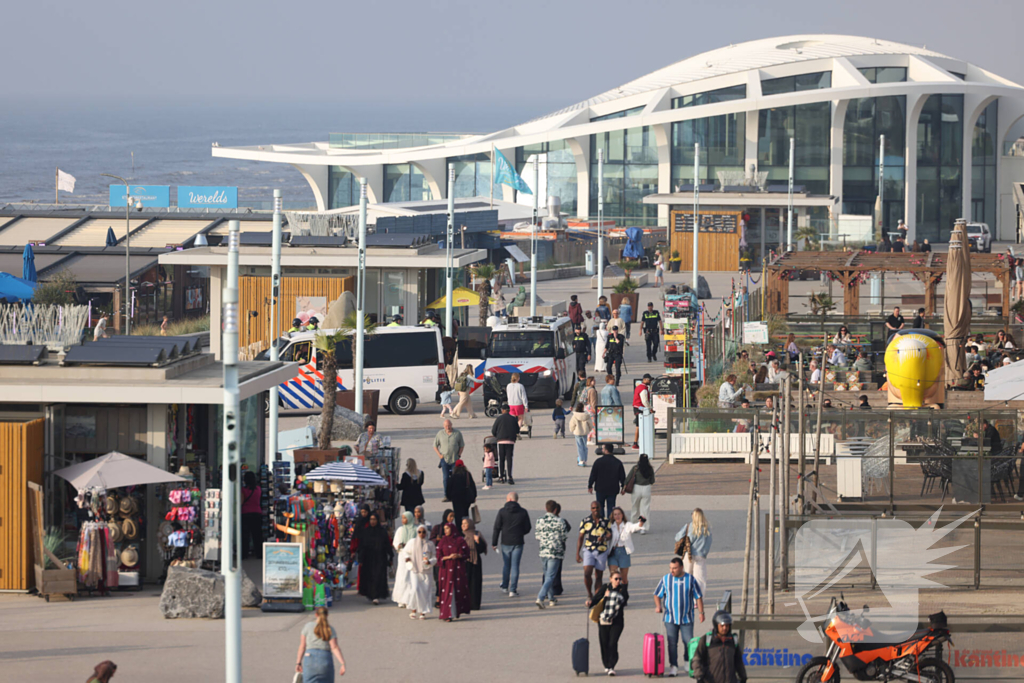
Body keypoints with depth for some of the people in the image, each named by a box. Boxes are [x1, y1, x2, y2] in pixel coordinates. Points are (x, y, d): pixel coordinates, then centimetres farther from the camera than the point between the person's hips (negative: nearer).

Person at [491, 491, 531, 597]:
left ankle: (505, 585, 33)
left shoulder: (502, 512, -7)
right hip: (518, 542, 0)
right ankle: (513, 590, -1)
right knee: (515, 566, 2)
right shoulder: (523, 512, -4)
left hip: (505, 542, 0)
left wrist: (494, 543, 0)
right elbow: (527, 529, 2)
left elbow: (497, 528, -6)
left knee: (506, 565, 17)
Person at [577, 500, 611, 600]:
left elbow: (610, 535, 4)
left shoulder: (606, 521, 2)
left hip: (602, 551, 1)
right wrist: (577, 554, 2)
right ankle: (589, 593, 5)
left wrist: (604, 538, -21)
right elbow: (580, 538, 5)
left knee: (599, 576, 5)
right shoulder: (585, 521, 1)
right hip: (588, 550, -1)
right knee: (587, 574, -16)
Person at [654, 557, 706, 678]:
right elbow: (657, 594, 10)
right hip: (670, 618, 1)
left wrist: (701, 612, 1)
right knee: (672, 643, 0)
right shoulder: (665, 579, 3)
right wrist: (658, 606, -9)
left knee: (689, 642, -1)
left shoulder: (690, 579, -1)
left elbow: (698, 596, 6)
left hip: (686, 618, -1)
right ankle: (673, 666, 9)